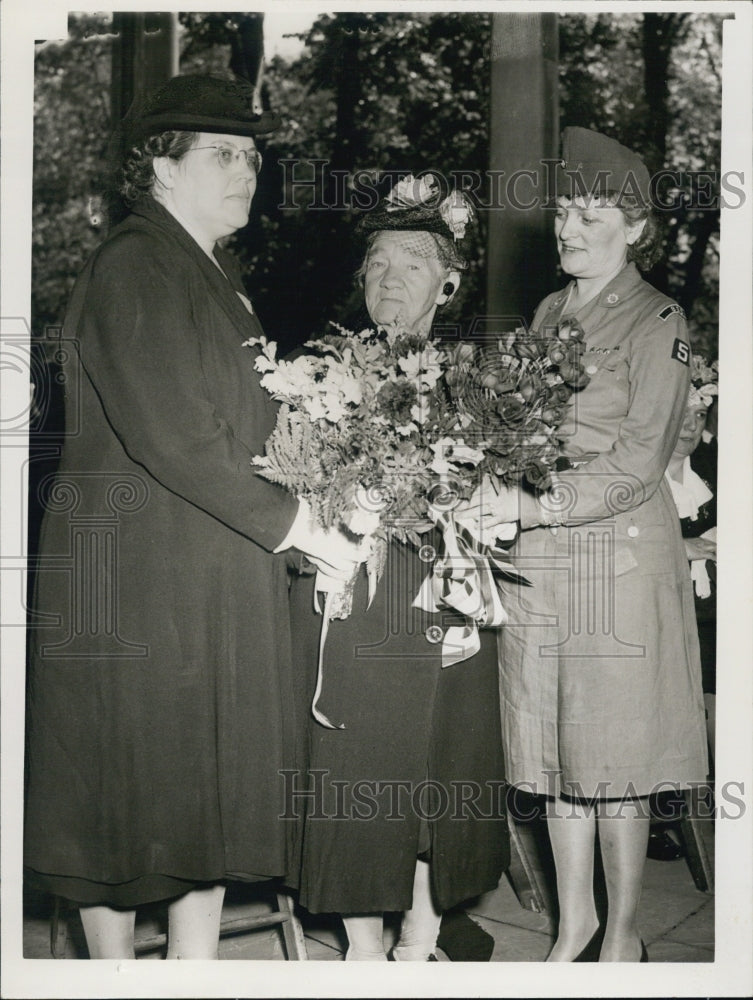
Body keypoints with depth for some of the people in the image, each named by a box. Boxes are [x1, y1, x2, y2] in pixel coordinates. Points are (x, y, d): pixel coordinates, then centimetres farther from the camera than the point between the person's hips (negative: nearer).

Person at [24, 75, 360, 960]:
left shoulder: (218, 276, 18)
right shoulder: (132, 265, -11)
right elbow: (170, 433, -20)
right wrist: (296, 526, -15)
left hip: (221, 580, 9)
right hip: (135, 572, -9)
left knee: (216, 786, 12)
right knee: (126, 783, 3)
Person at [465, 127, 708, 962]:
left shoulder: (657, 323, -5)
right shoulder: (548, 314, 14)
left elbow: (638, 462, -14)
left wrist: (540, 505, -23)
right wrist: (501, 496, 0)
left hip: (618, 555, -5)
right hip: (536, 558, 6)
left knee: (613, 751, 2)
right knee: (553, 747, 10)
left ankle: (623, 935, 18)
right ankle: (575, 922, 24)